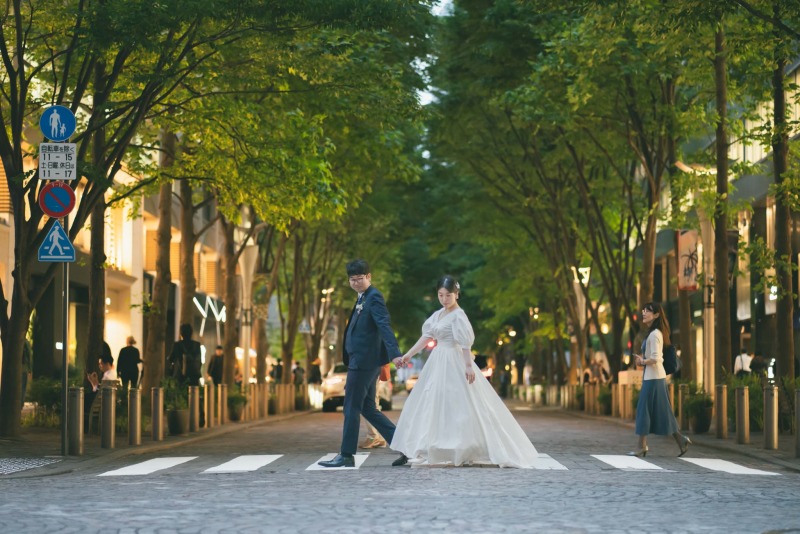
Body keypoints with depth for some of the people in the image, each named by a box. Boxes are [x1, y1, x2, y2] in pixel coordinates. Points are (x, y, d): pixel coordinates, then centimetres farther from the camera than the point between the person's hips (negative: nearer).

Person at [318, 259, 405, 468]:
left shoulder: (374, 297, -11)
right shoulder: (363, 298, 19)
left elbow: (385, 326, -23)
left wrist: (394, 353, -34)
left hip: (364, 362, -10)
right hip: (361, 362, 10)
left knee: (352, 407, -3)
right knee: (367, 408, 12)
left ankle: (346, 455, 4)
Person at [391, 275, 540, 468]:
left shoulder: (458, 315, -12)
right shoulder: (438, 314, 12)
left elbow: (465, 343, -18)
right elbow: (427, 336, 12)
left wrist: (469, 366, -24)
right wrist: (408, 355, 7)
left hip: (454, 365, -9)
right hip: (439, 363, 9)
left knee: (458, 407, -7)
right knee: (434, 406, 9)